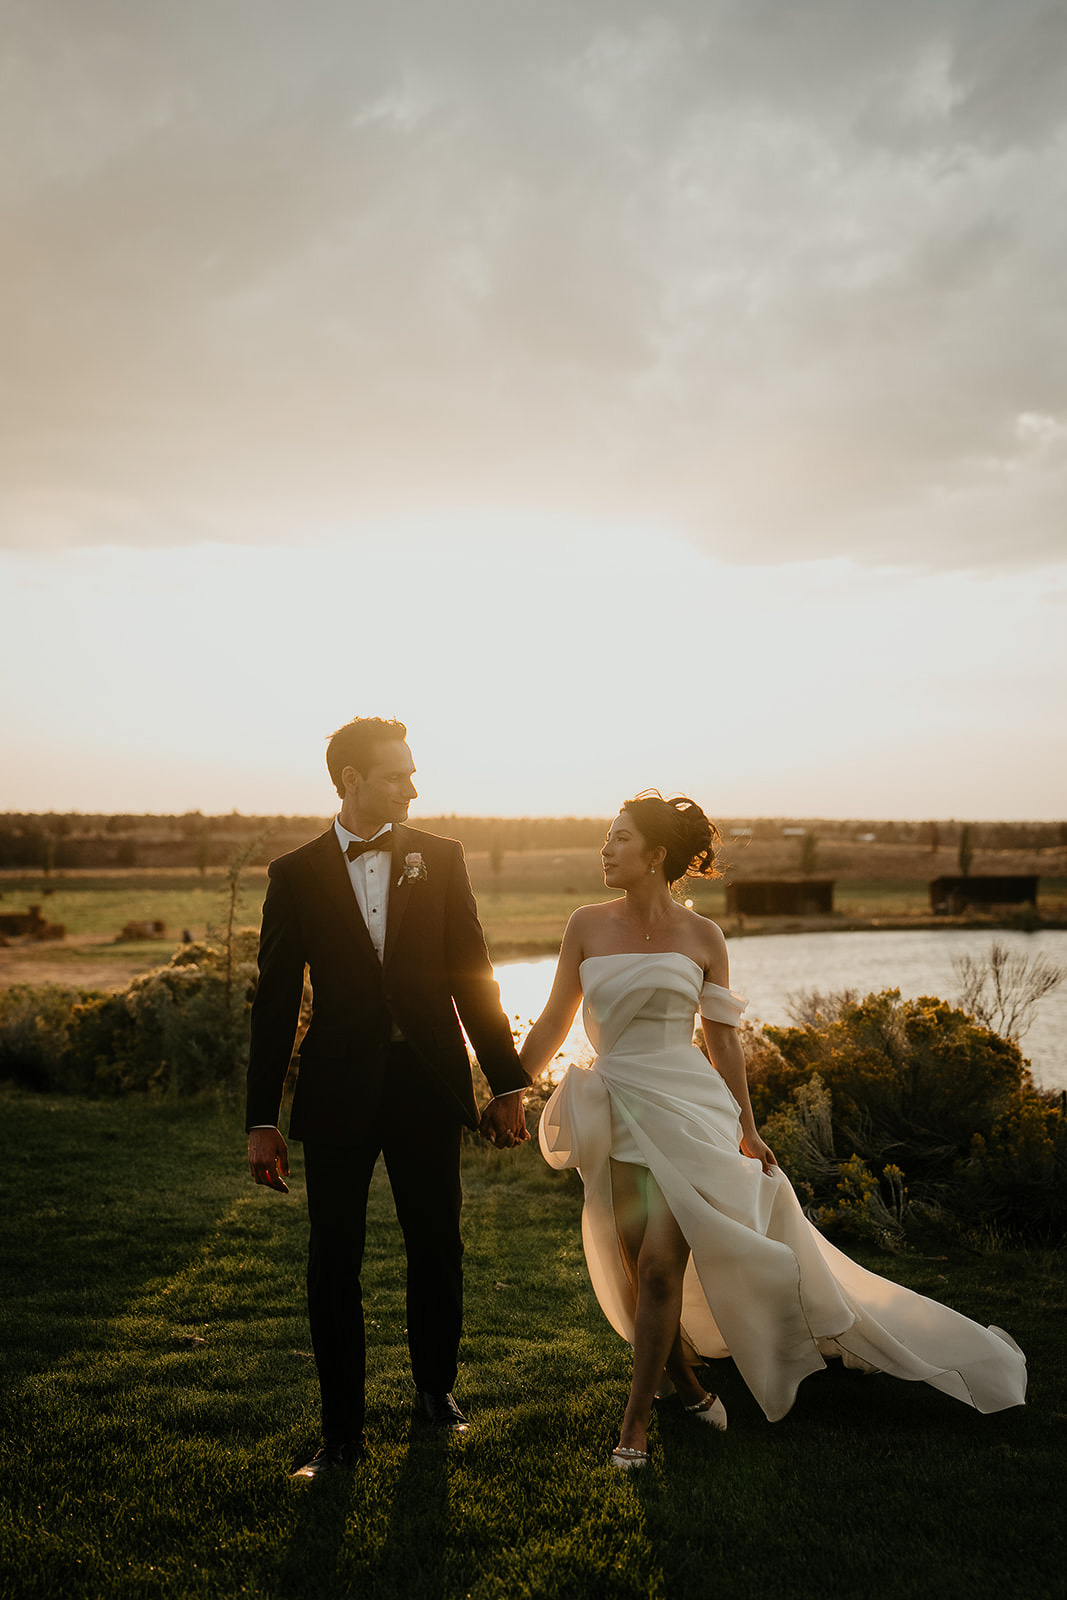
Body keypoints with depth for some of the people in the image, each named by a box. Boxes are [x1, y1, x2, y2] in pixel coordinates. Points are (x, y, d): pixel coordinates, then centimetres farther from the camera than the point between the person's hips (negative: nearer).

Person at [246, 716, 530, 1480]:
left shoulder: (440, 858, 3)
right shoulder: (297, 874, 1)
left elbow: (473, 975, 5)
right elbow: (276, 1002, 2)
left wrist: (507, 1083, 3)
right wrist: (263, 1118, 0)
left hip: (428, 1087, 1)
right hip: (339, 1094, -1)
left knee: (438, 1250, 12)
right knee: (333, 1264, 4)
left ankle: (437, 1388, 36)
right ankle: (343, 1429, 20)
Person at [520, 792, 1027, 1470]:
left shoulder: (701, 936, -2)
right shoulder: (588, 925, 1)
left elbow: (722, 1039, 6)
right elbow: (555, 1021, 8)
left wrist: (746, 1130, 9)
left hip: (687, 1110, -2)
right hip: (618, 1117, 3)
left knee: (660, 1265, -11)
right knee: (636, 1273, 8)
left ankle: (637, 1418, 4)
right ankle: (689, 1385, 34)